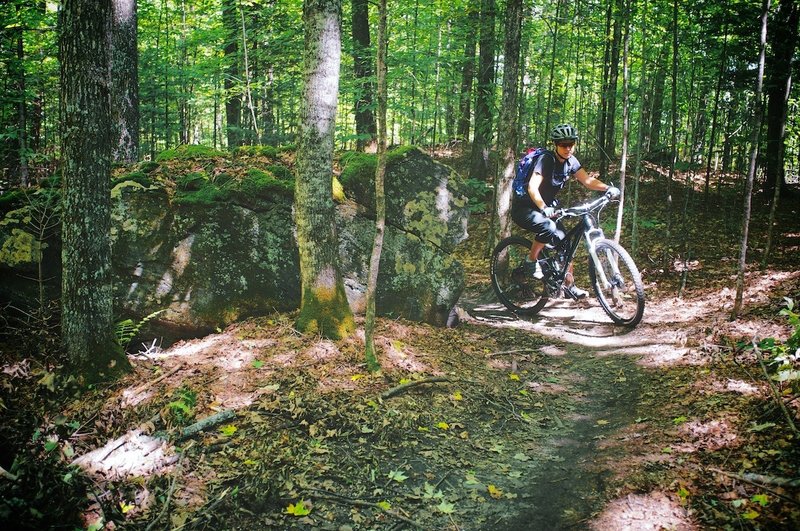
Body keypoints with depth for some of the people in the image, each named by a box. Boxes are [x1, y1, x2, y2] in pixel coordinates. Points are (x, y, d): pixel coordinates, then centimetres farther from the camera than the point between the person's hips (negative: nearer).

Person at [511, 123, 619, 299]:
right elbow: (532, 187, -36)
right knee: (548, 227, -35)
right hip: (524, 207, -8)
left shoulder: (570, 161, -2)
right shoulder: (546, 159, -25)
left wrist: (608, 188, -24)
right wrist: (544, 208, -52)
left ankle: (569, 284, 13)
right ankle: (531, 260, -11)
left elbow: (587, 180, -5)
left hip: (547, 207, 8)